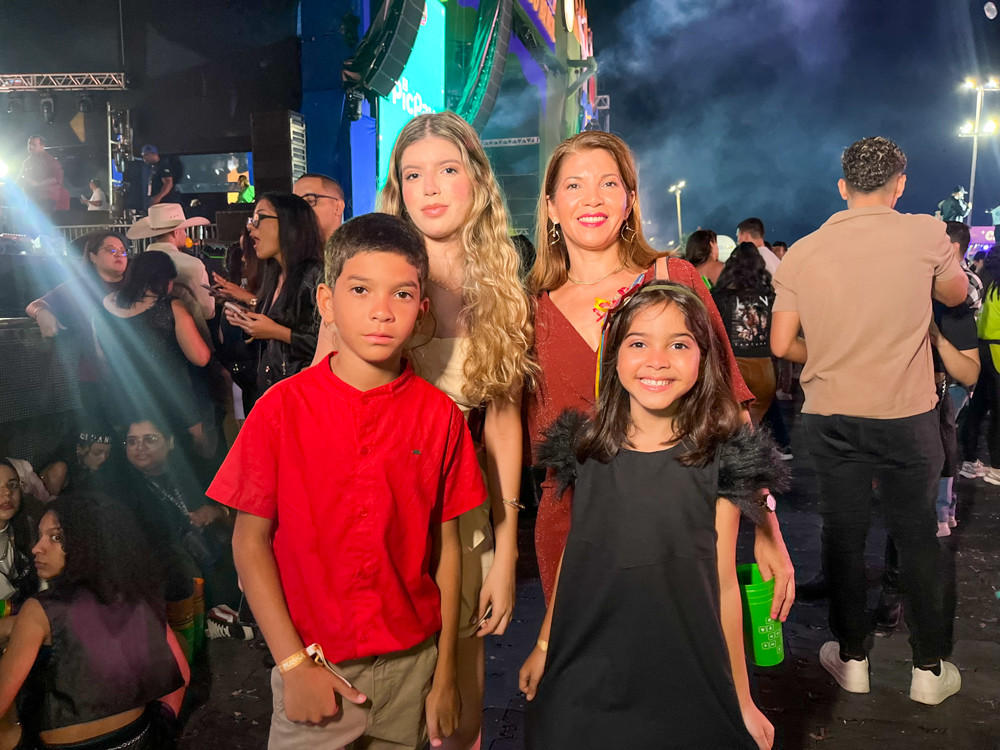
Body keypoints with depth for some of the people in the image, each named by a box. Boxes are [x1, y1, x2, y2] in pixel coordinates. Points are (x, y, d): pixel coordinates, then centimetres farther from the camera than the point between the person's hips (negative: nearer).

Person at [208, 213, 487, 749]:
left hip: (412, 665, 2)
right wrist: (293, 665, -9)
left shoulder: (440, 414, -5)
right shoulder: (283, 408, -9)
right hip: (315, 669, -1)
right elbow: (250, 541, -6)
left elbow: (446, 545, -1)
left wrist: (446, 673, 1)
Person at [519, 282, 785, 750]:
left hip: (685, 688, -2)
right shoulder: (587, 453, -2)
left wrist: (741, 699, 0)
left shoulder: (719, 461, -8)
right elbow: (572, 559, 7)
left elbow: (724, 584, -5)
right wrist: (543, 648, 14)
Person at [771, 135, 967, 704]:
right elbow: (956, 295, 12)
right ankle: (931, 668, 24)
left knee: (844, 535, 13)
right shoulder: (926, 234, -7)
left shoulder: (801, 253, -3)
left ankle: (852, 657, 26)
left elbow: (783, 344, -2)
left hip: (830, 415, 2)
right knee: (919, 538, 12)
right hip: (907, 415, -1)